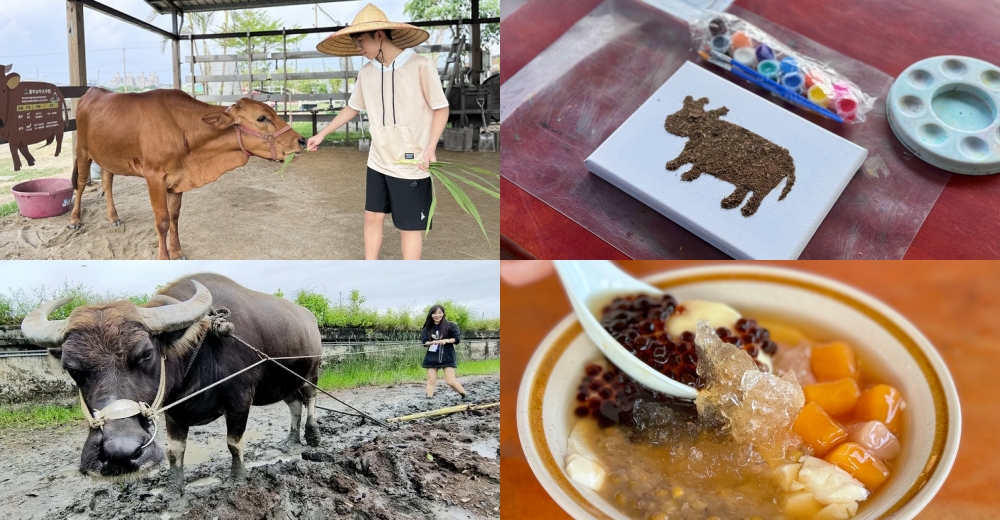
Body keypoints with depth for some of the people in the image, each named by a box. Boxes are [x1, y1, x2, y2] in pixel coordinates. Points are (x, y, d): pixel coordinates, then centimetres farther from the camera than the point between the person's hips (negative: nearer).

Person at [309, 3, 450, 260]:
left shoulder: (421, 66, -13)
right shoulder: (366, 72, 5)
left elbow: (441, 108, -8)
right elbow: (352, 108, 18)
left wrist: (430, 147, -20)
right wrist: (322, 134, 20)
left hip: (411, 165, -6)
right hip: (378, 162, 6)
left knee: (409, 227, 3)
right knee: (373, 217, 13)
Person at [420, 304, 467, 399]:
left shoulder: (450, 325, -4)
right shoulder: (428, 328, 4)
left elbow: (457, 338, -5)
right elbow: (424, 341, 0)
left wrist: (446, 340, -21)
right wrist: (432, 343, -21)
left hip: (447, 356, -3)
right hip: (432, 357, 3)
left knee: (450, 381, -5)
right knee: (431, 381, 0)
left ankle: (465, 395, 15)